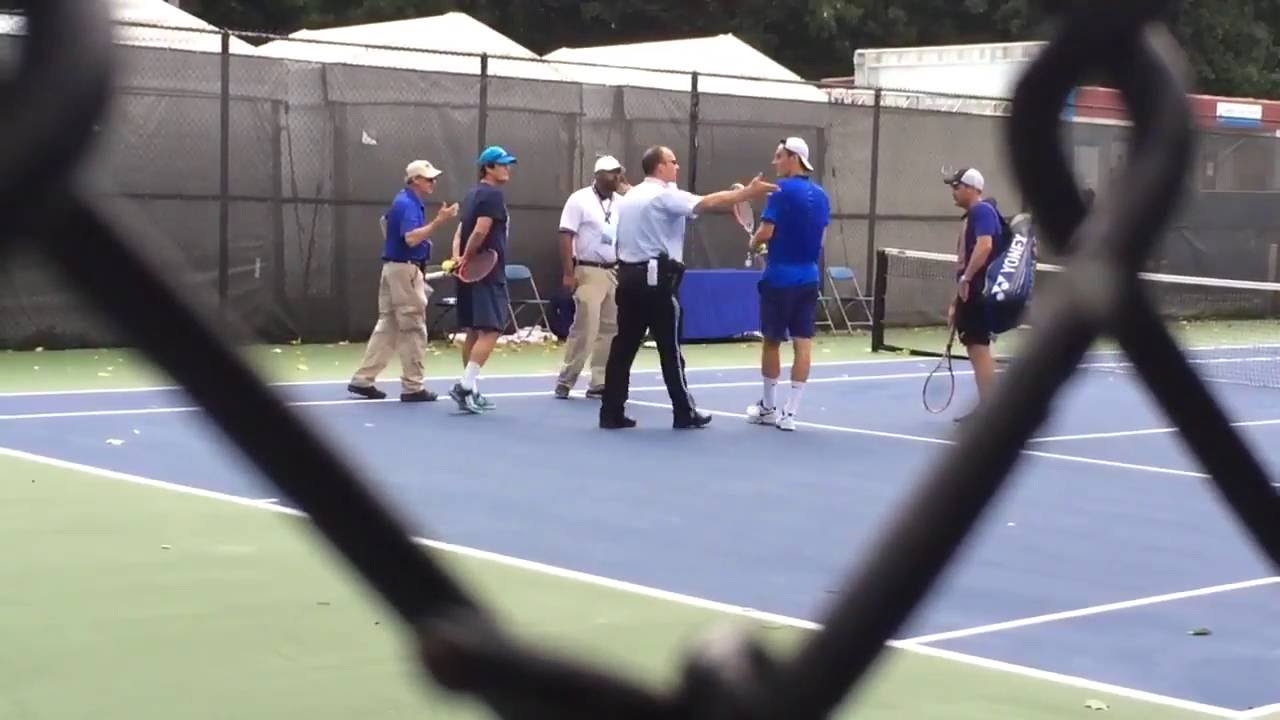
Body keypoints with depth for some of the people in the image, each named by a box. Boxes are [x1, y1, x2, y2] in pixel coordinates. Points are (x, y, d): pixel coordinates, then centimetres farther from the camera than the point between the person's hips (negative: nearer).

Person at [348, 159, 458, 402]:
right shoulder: (409, 204, -17)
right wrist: (438, 222, -32)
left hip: (393, 267, 10)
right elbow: (411, 238, -30)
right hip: (405, 270, -10)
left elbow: (385, 220, 32)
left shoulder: (404, 201, 14)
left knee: (387, 327, 11)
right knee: (413, 330, -4)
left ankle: (363, 379, 11)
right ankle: (412, 387, -1)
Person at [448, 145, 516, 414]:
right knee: (490, 331, -10)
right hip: (487, 273, -9)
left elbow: (460, 232, 13)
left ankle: (471, 391, 15)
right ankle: (465, 386, -19)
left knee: (474, 332, 12)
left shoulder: (472, 194, 17)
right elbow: (480, 232, -20)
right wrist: (467, 259, -8)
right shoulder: (493, 195, -11)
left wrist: (458, 258, -2)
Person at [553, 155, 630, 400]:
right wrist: (568, 273, -15)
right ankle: (565, 380, 3)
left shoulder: (621, 202, 9)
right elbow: (566, 237, -10)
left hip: (616, 272, 6)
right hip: (589, 272, -6)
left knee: (610, 329, 4)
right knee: (585, 328, -9)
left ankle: (599, 383, 10)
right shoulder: (580, 199, -6)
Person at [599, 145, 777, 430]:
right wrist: (748, 192, -20)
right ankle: (685, 413, 7)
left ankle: (612, 413, 3)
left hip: (630, 275, 8)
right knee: (669, 349, 0)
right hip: (657, 277, -8)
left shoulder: (630, 196, 16)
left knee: (623, 347, 5)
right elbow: (708, 202, -20)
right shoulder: (664, 194, -10)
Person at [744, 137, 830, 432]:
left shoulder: (783, 190, -13)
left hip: (780, 276, -5)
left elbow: (766, 232, -16)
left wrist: (754, 242, 4)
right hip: (808, 277, 5)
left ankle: (768, 408, 20)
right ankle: (790, 412, 2)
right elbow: (818, 236, 14)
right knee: (803, 342, 2)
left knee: (772, 341, 8)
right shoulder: (821, 195, 7)